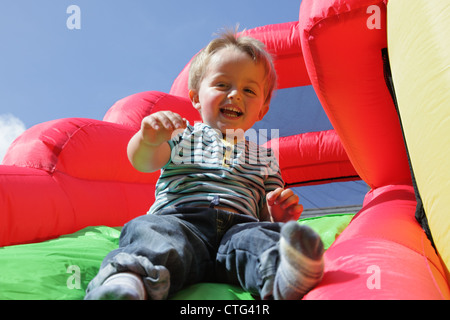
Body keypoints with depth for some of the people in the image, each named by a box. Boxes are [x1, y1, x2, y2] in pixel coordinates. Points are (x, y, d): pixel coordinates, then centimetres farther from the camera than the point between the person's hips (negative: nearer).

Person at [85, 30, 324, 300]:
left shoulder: (265, 158, 31)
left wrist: (280, 215, 1)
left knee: (264, 237, -33)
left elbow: (266, 215, 27)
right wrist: (148, 139, -20)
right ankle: (128, 282, -63)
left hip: (238, 225, 1)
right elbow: (144, 162, 5)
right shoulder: (182, 136, 25)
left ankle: (286, 278, -63)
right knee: (153, 232, -35)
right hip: (179, 219, -1)